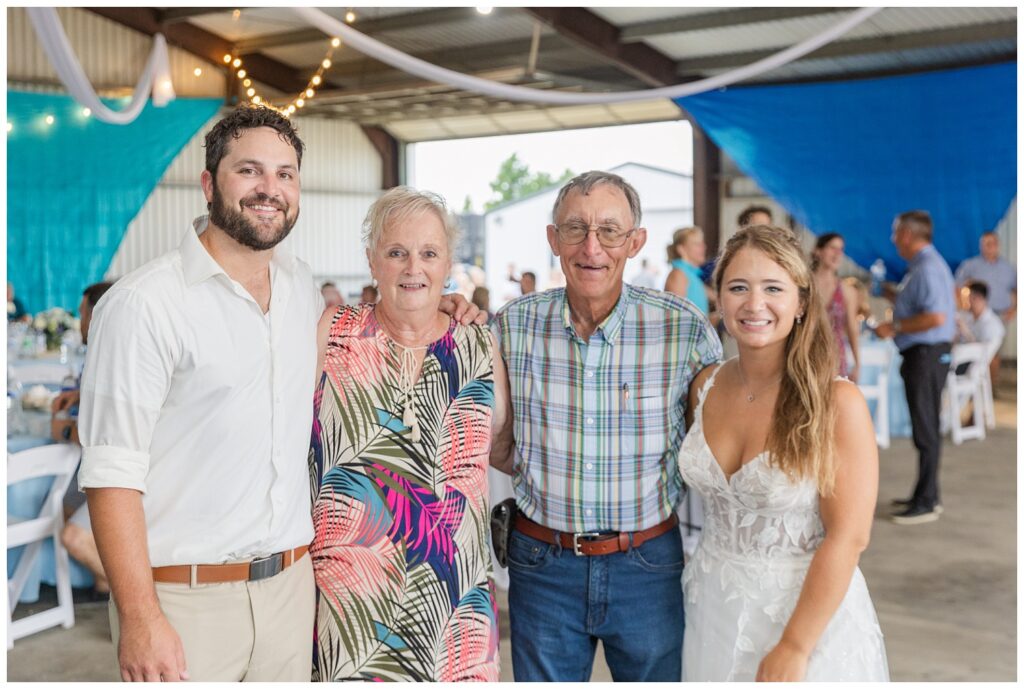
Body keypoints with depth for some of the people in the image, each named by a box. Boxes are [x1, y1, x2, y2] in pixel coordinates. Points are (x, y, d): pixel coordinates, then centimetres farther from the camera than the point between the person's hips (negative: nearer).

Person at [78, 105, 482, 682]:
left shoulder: (300, 282, 7)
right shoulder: (143, 304, -11)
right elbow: (113, 475, -14)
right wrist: (140, 618, -19)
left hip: (290, 585, 6)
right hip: (185, 598, -5)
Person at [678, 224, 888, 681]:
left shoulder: (837, 401, -18)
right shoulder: (705, 386, -2)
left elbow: (849, 537, -18)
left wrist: (793, 648, -18)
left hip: (809, 611, -4)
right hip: (712, 607, 5)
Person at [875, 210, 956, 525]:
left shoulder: (927, 268, -18)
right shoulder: (923, 265, 15)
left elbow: (936, 317, -27)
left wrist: (895, 328, -19)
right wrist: (891, 295, 22)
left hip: (926, 354, -11)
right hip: (923, 354, 11)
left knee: (925, 429, -4)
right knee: (925, 427, 17)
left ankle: (925, 504, 3)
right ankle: (929, 495, 28)